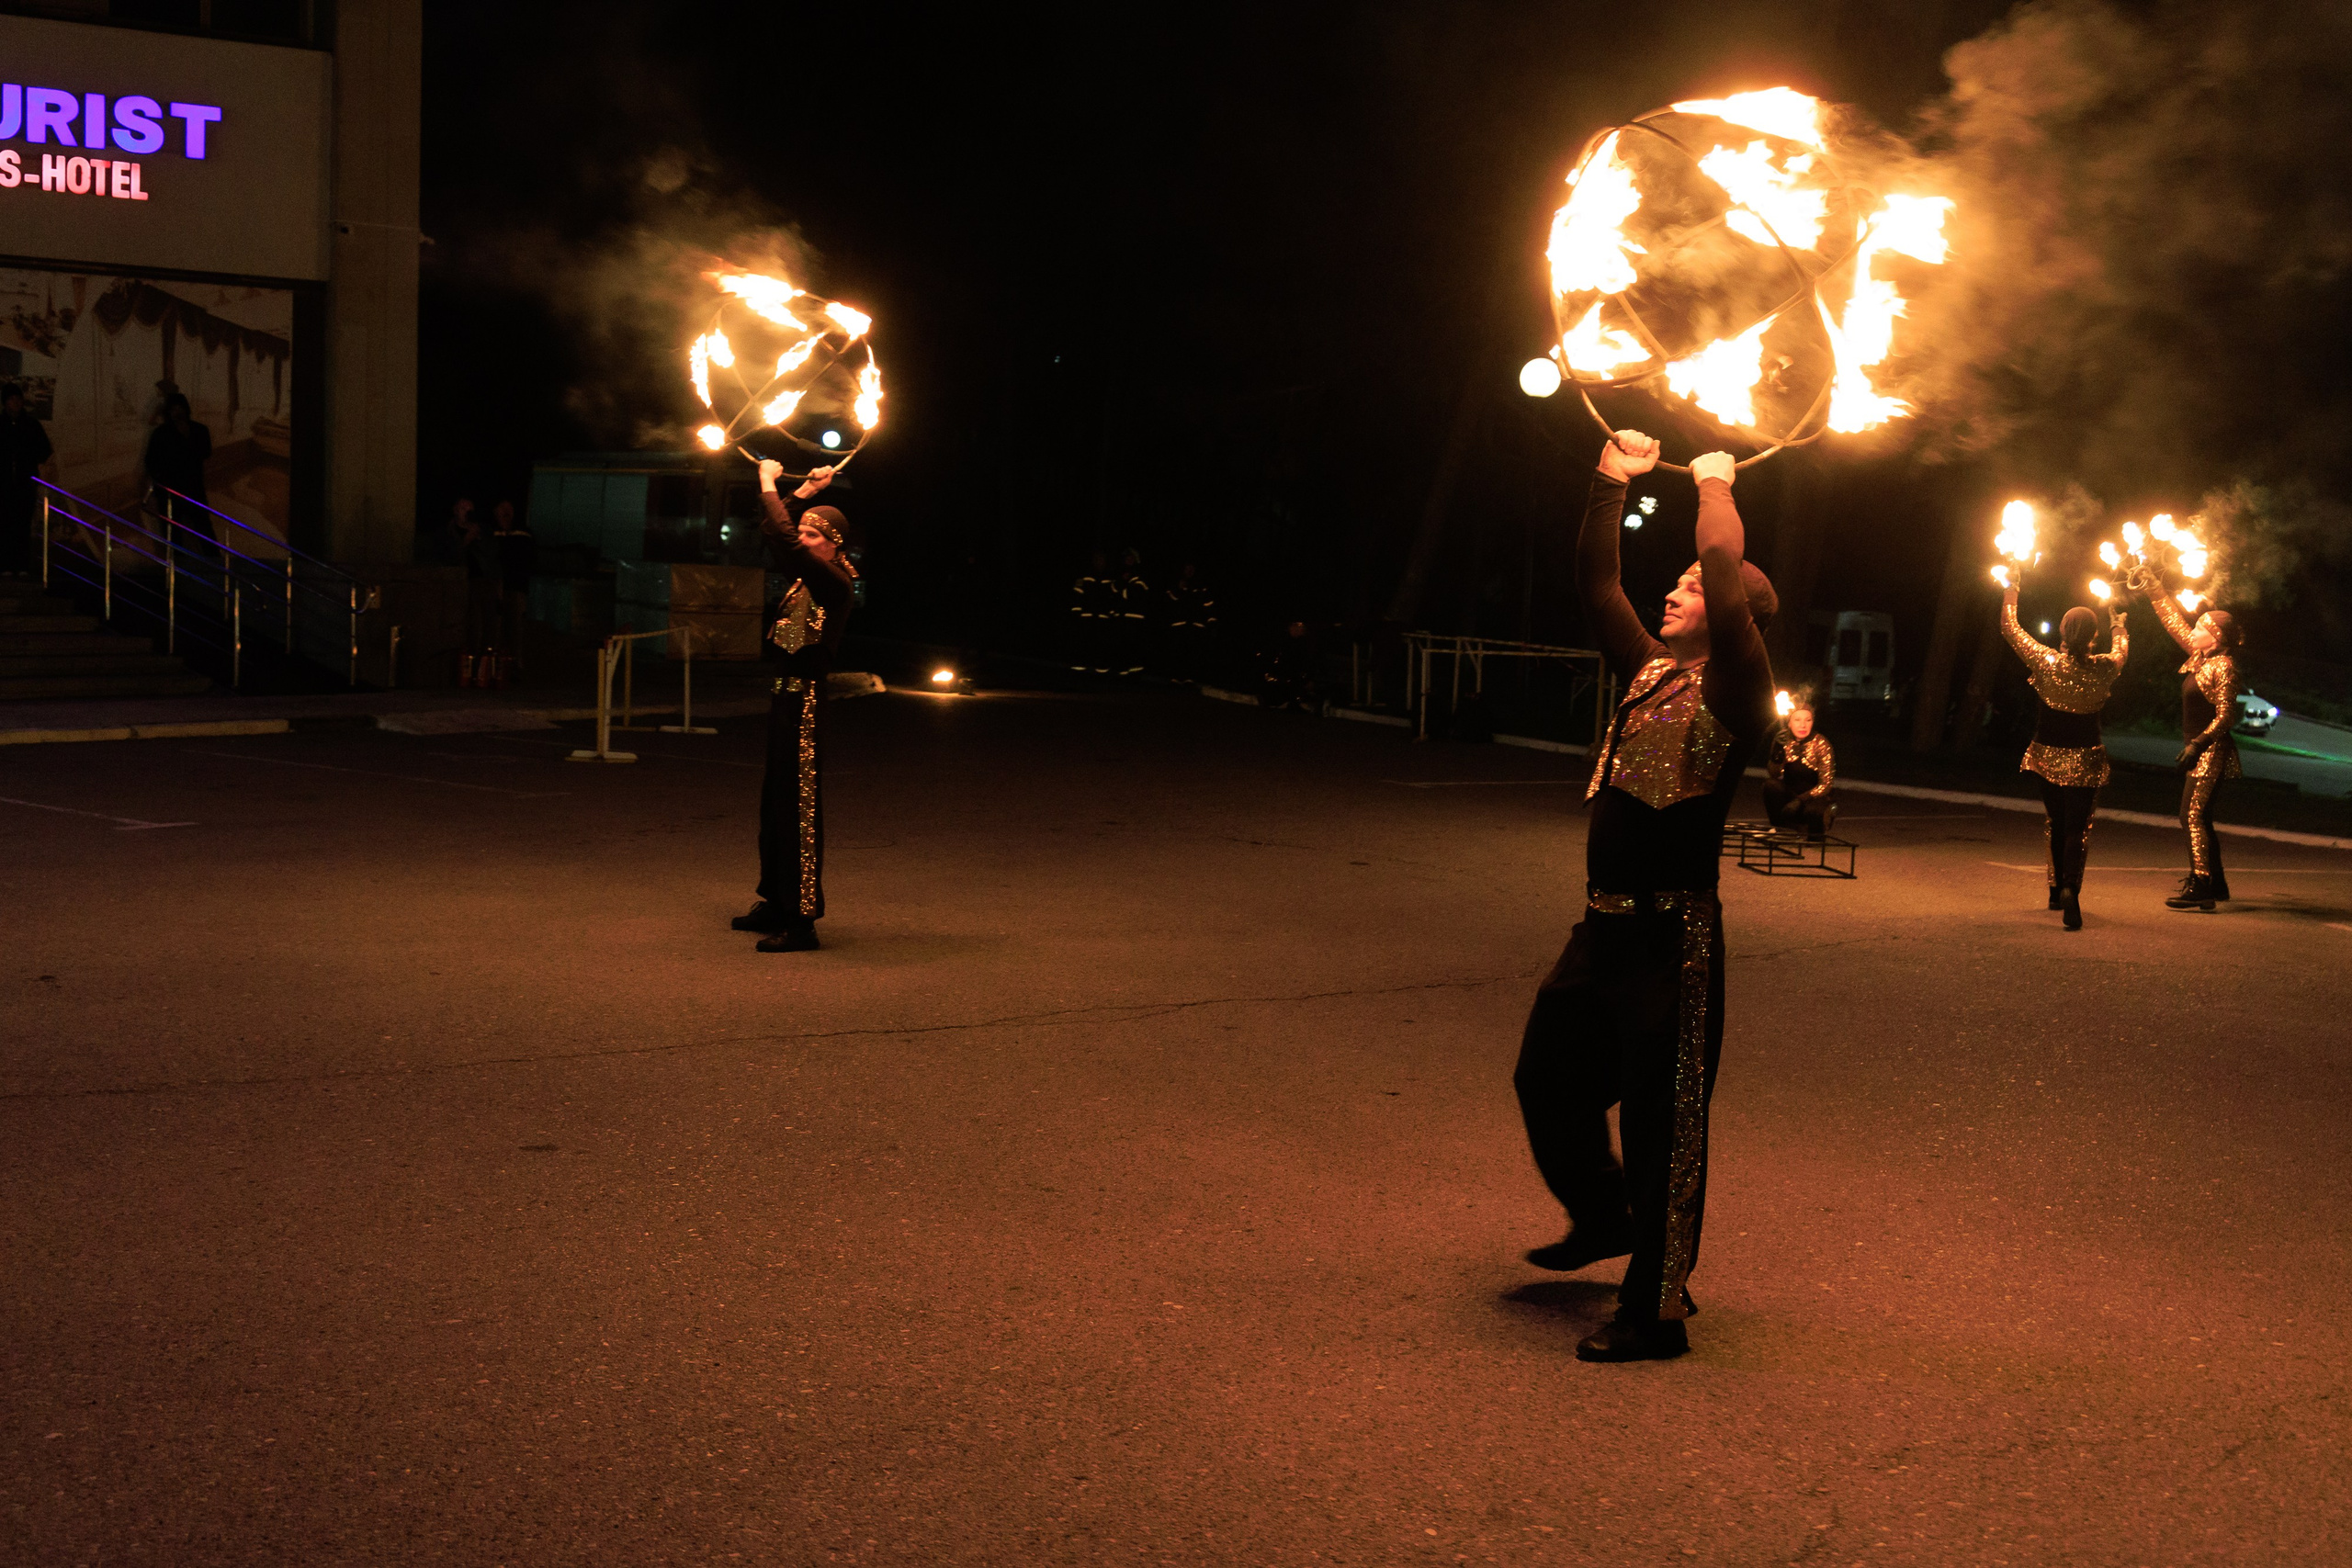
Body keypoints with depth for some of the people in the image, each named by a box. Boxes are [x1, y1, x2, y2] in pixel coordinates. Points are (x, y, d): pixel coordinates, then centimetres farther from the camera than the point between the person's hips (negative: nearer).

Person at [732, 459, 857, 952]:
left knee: (799, 810, -7)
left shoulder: (835, 582, -14)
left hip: (807, 699, -10)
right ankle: (776, 903, 28)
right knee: (774, 805, 16)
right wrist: (803, 494, 17)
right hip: (787, 694, 10)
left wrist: (769, 484, -16)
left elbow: (787, 542, -25)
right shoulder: (807, 577, 12)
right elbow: (777, 539, 25)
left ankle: (802, 921, -4)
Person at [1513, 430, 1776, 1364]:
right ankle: (1603, 1219, 46)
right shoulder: (1649, 669, 11)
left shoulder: (1733, 692, -11)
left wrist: (1716, 486, -14)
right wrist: (1613, 481, 13)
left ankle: (1656, 1313, 8)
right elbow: (1595, 584, 18)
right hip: (1603, 925, 9)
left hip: (1673, 937, -9)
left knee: (1661, 1126, -1)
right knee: (1547, 1079, 22)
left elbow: (1728, 592, -27)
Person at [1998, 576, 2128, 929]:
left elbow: (2009, 627, -3)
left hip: (2048, 756, 1)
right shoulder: (2103, 669, -13)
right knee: (2077, 827, -1)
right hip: (2084, 760, -1)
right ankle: (2071, 886, -25)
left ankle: (2058, 889, 31)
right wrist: (2118, 627, 35)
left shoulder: (2045, 662, -17)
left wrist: (2012, 589, 9)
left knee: (2055, 823, 20)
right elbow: (2121, 650, 14)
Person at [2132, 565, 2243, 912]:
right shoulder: (2199, 657, 10)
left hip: (2211, 751, -9)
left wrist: (2196, 745, -20)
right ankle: (2215, 884, 21)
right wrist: (2151, 587, 17)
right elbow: (2174, 620, 19)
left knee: (2193, 816, -13)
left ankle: (2199, 888, -15)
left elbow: (2225, 716, -19)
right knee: (2199, 818, 13)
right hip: (2197, 750, 9)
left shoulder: (2223, 667, -15)